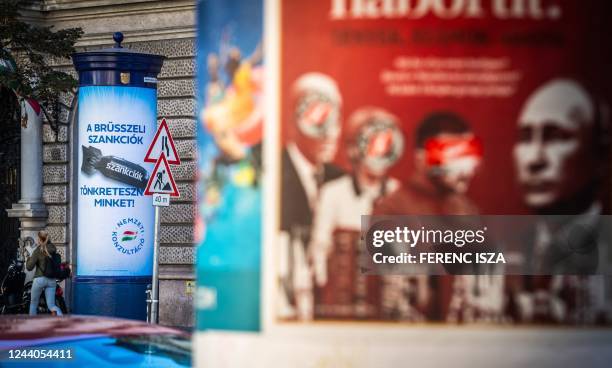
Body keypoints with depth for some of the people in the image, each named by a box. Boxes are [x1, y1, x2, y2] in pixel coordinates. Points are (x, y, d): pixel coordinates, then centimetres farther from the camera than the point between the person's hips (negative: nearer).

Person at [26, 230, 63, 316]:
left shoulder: (38, 251, -10)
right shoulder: (53, 249, 6)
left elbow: (29, 267, -9)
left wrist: (29, 259, 9)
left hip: (40, 279, -4)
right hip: (52, 280, 4)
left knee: (33, 303, 15)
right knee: (51, 305, -1)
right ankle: (59, 314, -32)